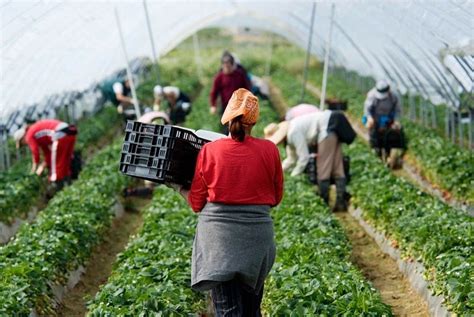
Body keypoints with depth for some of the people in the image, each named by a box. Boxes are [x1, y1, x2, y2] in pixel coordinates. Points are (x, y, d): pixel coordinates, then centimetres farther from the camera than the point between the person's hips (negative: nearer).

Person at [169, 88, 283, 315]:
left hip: (218, 236, -1)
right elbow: (276, 197, 9)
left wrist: (179, 188, 22)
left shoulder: (209, 151, -4)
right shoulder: (269, 151, -3)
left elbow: (196, 203, 4)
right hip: (256, 236, 2)